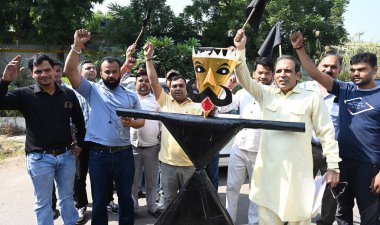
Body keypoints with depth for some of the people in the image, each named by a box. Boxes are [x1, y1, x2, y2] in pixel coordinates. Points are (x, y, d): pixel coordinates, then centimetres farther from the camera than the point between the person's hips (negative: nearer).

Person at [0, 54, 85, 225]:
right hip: (39, 158, -2)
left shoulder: (68, 94, 1)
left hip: (67, 155, 3)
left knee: (67, 197, 19)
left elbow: (79, 121, 14)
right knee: (43, 202, 11)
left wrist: (79, 144, 13)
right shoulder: (25, 94, -6)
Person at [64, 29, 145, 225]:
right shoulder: (93, 90, 2)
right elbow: (70, 71, -9)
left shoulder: (131, 96, 9)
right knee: (99, 200, 12)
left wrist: (132, 123, -10)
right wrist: (77, 46, -19)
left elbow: (141, 121, 12)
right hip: (98, 154, -2)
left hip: (124, 153, 2)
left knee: (126, 197, 15)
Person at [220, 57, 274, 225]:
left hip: (260, 153, -4)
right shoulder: (244, 92, 6)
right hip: (238, 149, 4)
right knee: (232, 187, 12)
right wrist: (228, 88, -4)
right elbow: (222, 108, 6)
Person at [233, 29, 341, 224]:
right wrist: (240, 49, -13)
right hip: (267, 171, 3)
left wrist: (333, 167, -3)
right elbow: (244, 79, -1)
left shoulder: (312, 98, -2)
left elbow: (326, 133, -1)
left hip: (297, 172, -2)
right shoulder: (266, 94, 7)